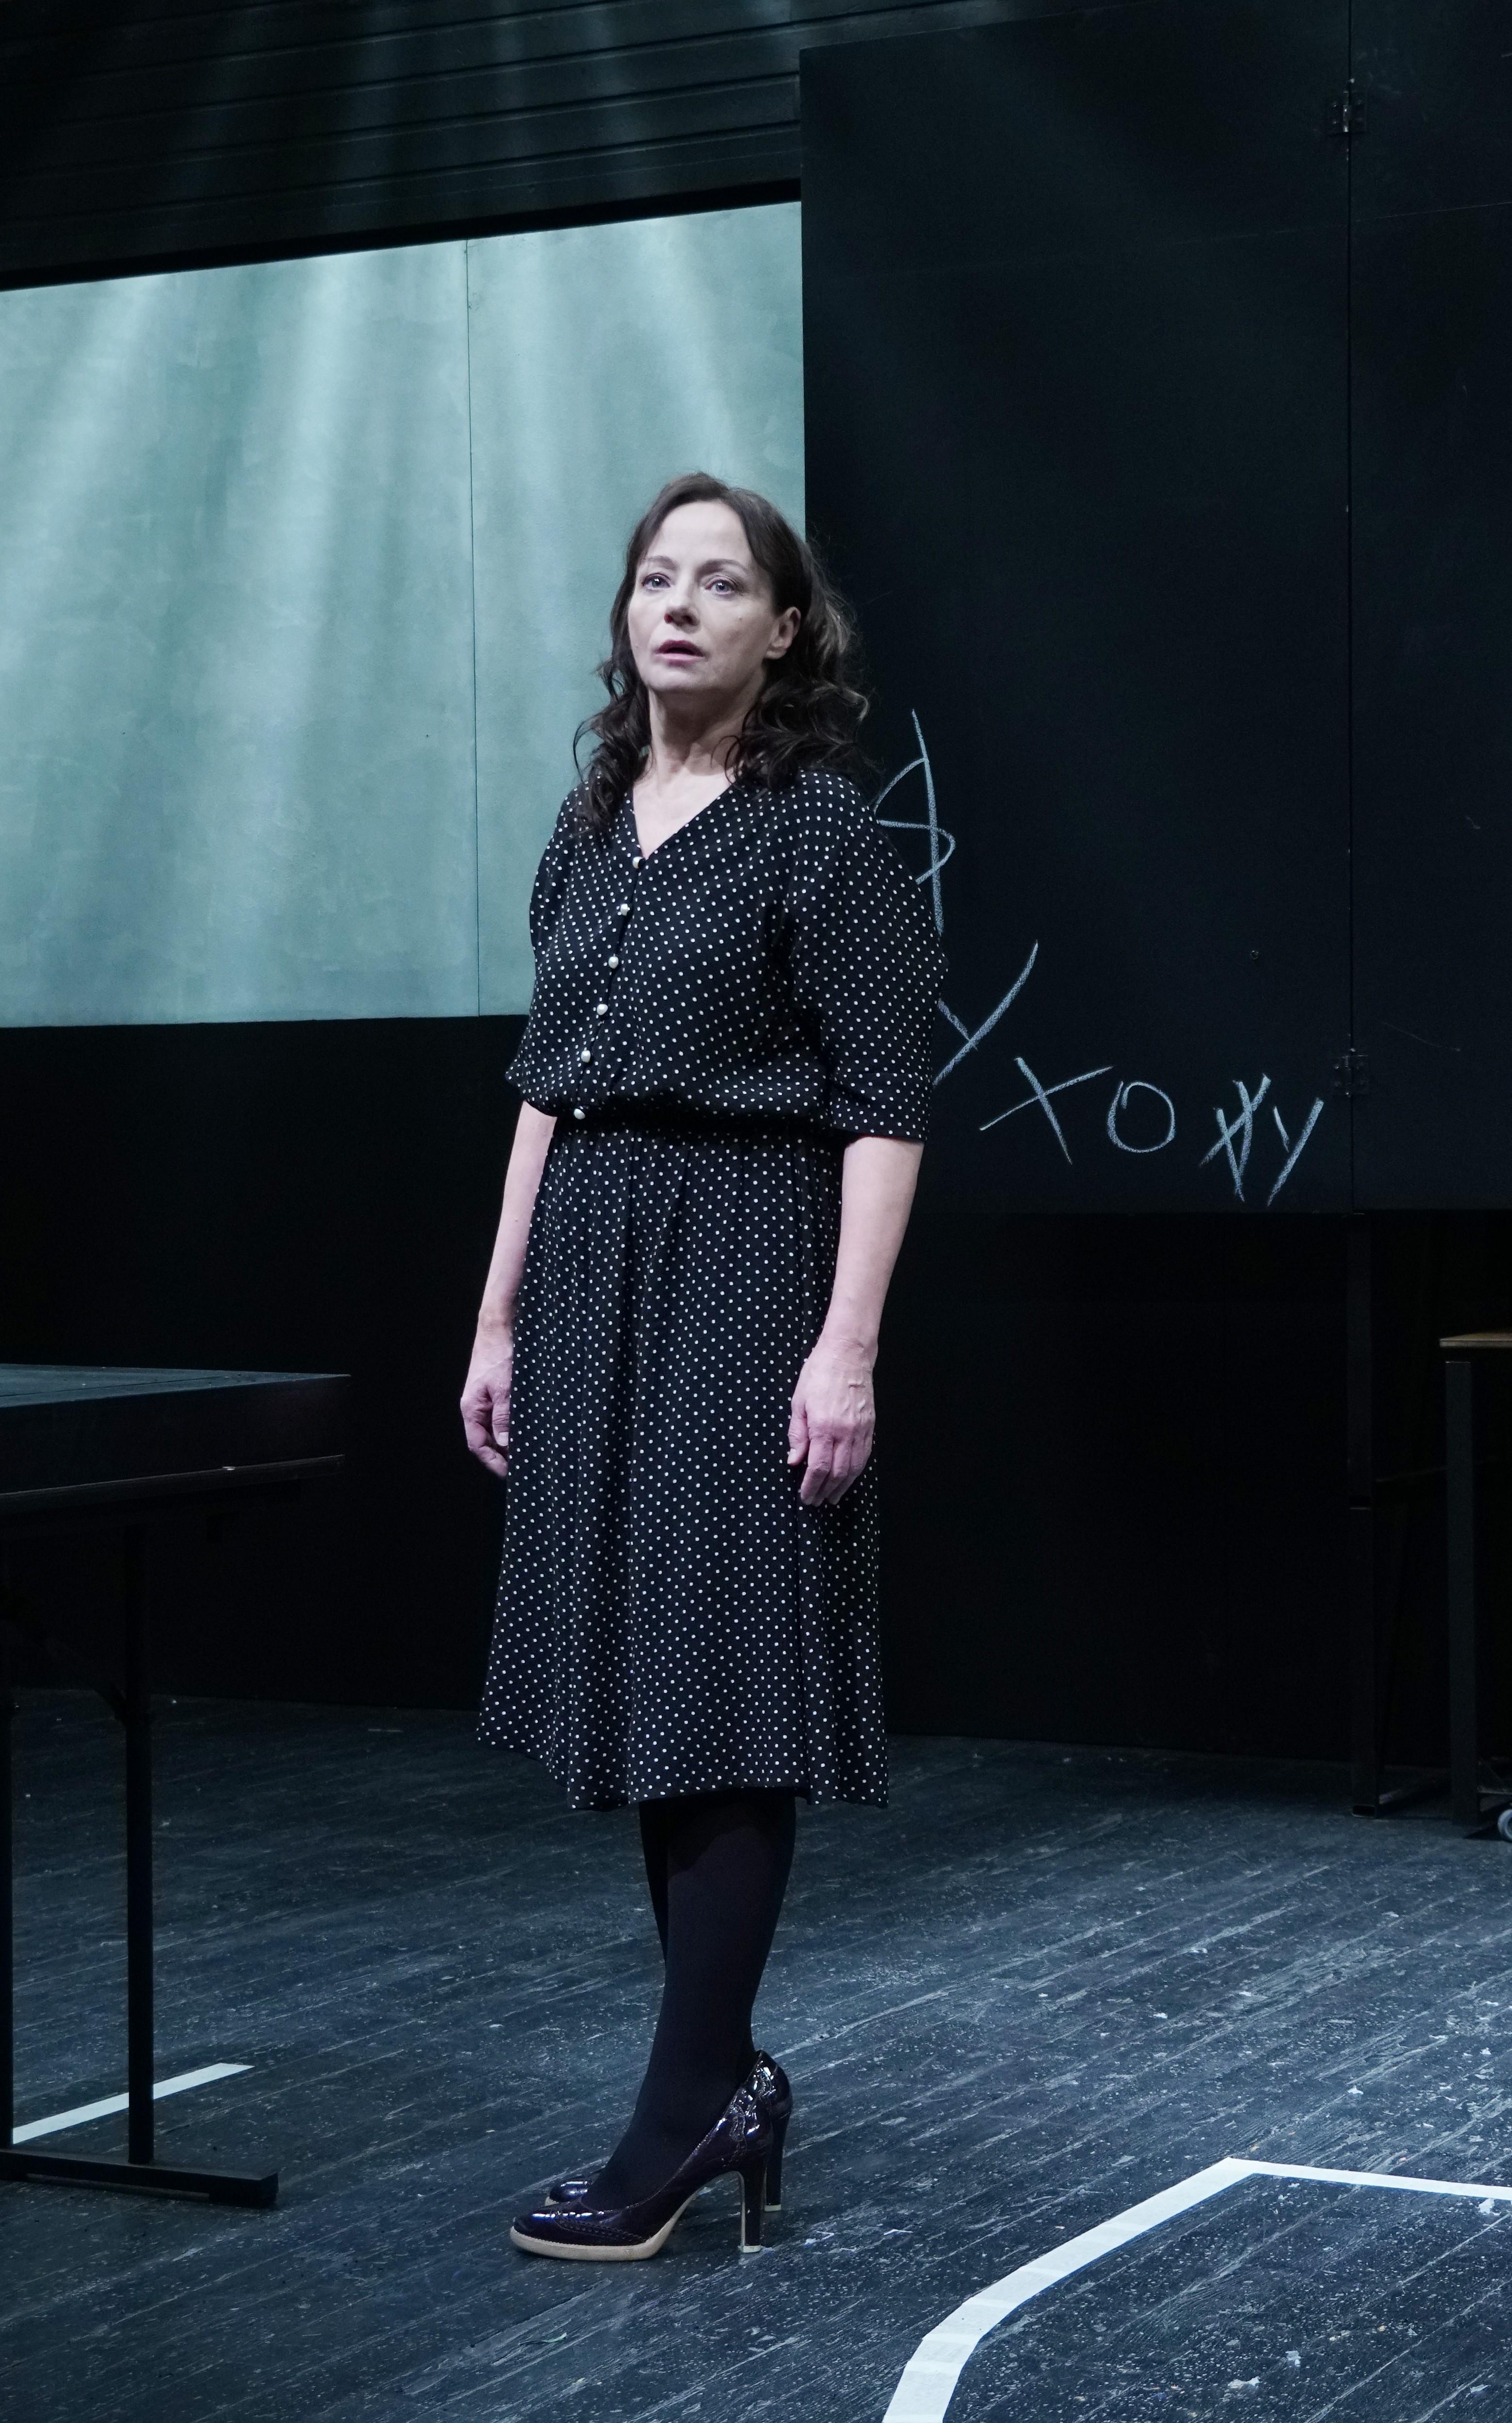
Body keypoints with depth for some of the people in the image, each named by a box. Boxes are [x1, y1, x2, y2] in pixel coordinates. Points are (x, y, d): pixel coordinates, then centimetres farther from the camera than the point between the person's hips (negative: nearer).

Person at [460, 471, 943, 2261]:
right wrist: (500, 1319, 12)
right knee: (632, 1681, 9)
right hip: (589, 1272, 7)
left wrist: (847, 1343, -18)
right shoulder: (590, 826, 13)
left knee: (724, 1682, -5)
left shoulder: (820, 827, -6)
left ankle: (681, 2118, -1)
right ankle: (727, 2074, 19)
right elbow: (547, 1089, 15)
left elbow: (883, 1107, -11)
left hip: (744, 1268, -7)